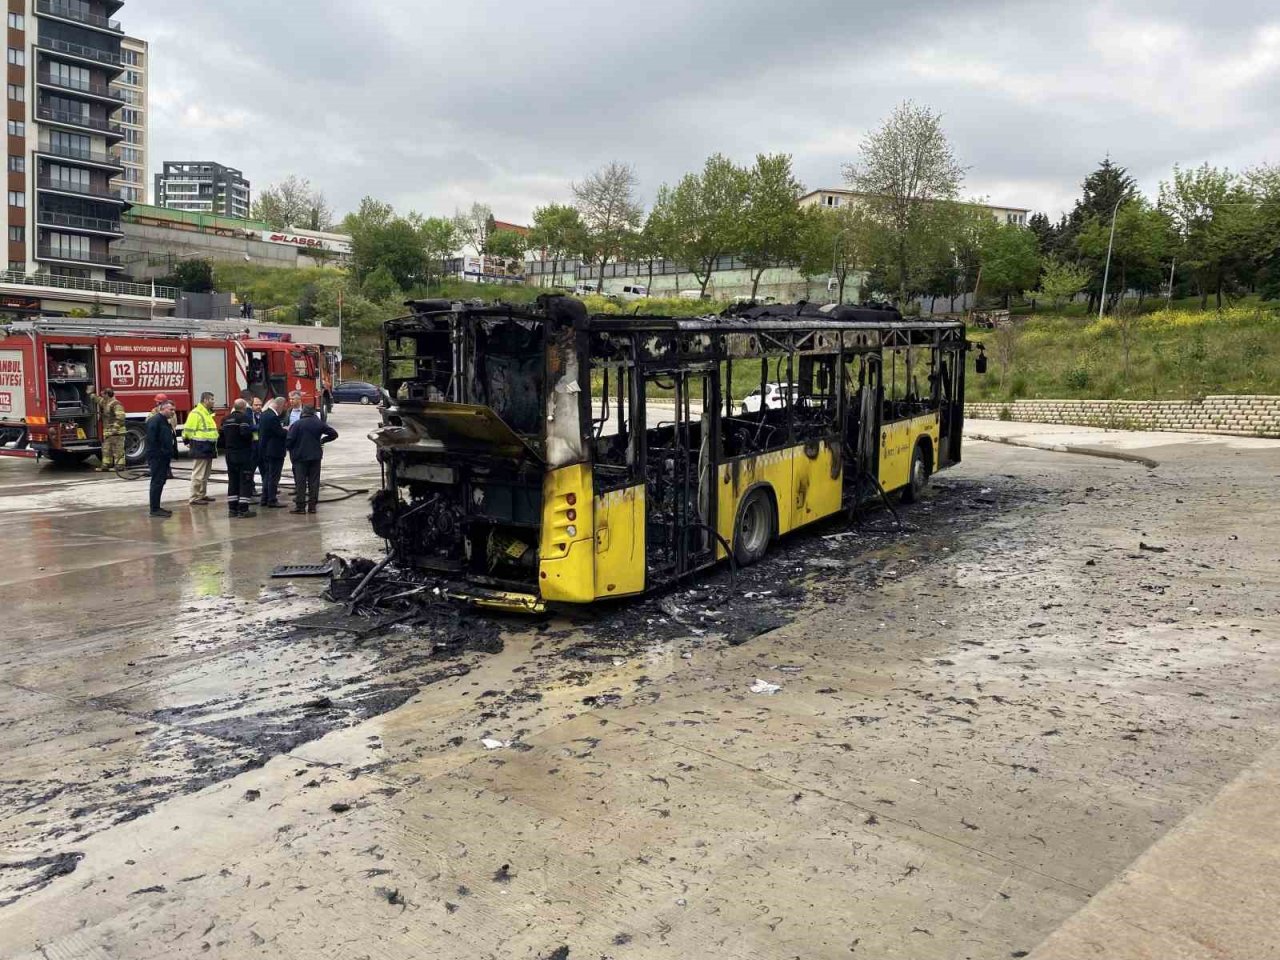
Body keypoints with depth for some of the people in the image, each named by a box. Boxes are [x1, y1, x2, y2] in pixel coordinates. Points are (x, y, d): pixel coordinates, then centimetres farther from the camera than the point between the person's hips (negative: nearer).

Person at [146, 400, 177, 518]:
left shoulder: (166, 422, 18)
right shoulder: (154, 421, -14)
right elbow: (151, 440, -21)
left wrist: (171, 453, 16)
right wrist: (157, 454, -23)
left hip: (164, 458, 10)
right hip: (157, 458, -10)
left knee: (161, 482, 14)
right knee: (157, 482, -8)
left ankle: (157, 507, 21)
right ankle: (154, 509, -5)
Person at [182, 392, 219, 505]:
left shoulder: (208, 413, 17)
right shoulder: (196, 413, -14)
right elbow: (188, 431, -16)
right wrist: (193, 442, -7)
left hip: (208, 449, 10)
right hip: (200, 449, -10)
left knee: (205, 475, 16)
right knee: (198, 475, -7)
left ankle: (202, 495, 25)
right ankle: (195, 498, -3)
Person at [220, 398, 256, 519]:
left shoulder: (225, 419, 11)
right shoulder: (244, 417, -13)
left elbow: (222, 435, 13)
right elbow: (246, 433, -25)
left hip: (230, 453, 7)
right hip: (243, 453, -7)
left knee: (232, 481, 12)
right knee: (245, 481, -2)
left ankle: (232, 509, 13)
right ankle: (243, 509, -4)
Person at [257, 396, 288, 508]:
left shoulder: (264, 414, 9)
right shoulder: (273, 417, -22)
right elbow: (280, 433, -21)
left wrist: (283, 428, 10)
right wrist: (289, 431, -1)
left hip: (265, 451, 10)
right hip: (274, 452, -10)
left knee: (267, 475, 16)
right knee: (274, 476, -3)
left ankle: (264, 499, 20)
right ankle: (272, 500, 1)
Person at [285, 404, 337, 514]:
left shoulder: (297, 424, -9)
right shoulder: (319, 423, 1)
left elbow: (289, 440, -12)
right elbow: (334, 434, 4)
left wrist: (291, 450, 7)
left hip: (300, 456, -3)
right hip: (316, 456, 3)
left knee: (300, 482, 2)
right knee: (314, 481, 7)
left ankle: (300, 506, 1)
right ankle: (312, 506, 8)